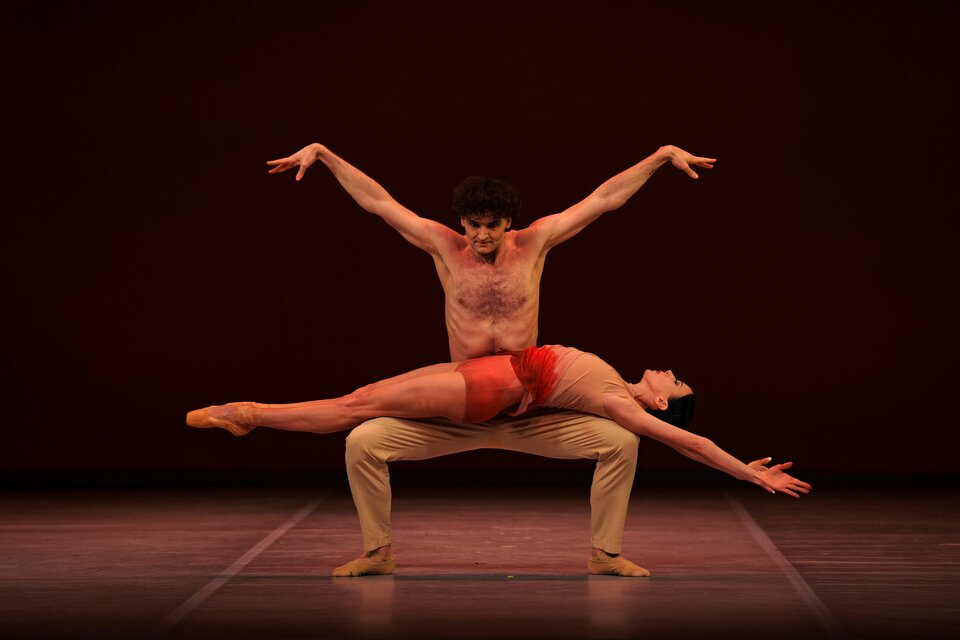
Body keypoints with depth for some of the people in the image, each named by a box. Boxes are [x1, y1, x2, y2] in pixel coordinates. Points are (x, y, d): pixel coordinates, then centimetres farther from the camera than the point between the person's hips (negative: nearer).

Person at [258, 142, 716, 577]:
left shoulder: (533, 244, -2)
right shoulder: (445, 247, -3)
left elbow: (604, 198, 0)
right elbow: (376, 200, -1)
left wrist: (664, 155, 1)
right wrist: (322, 154, -3)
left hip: (528, 413, 0)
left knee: (620, 441, -17)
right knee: (362, 442, -17)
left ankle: (605, 552, 0)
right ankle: (377, 551, 2)